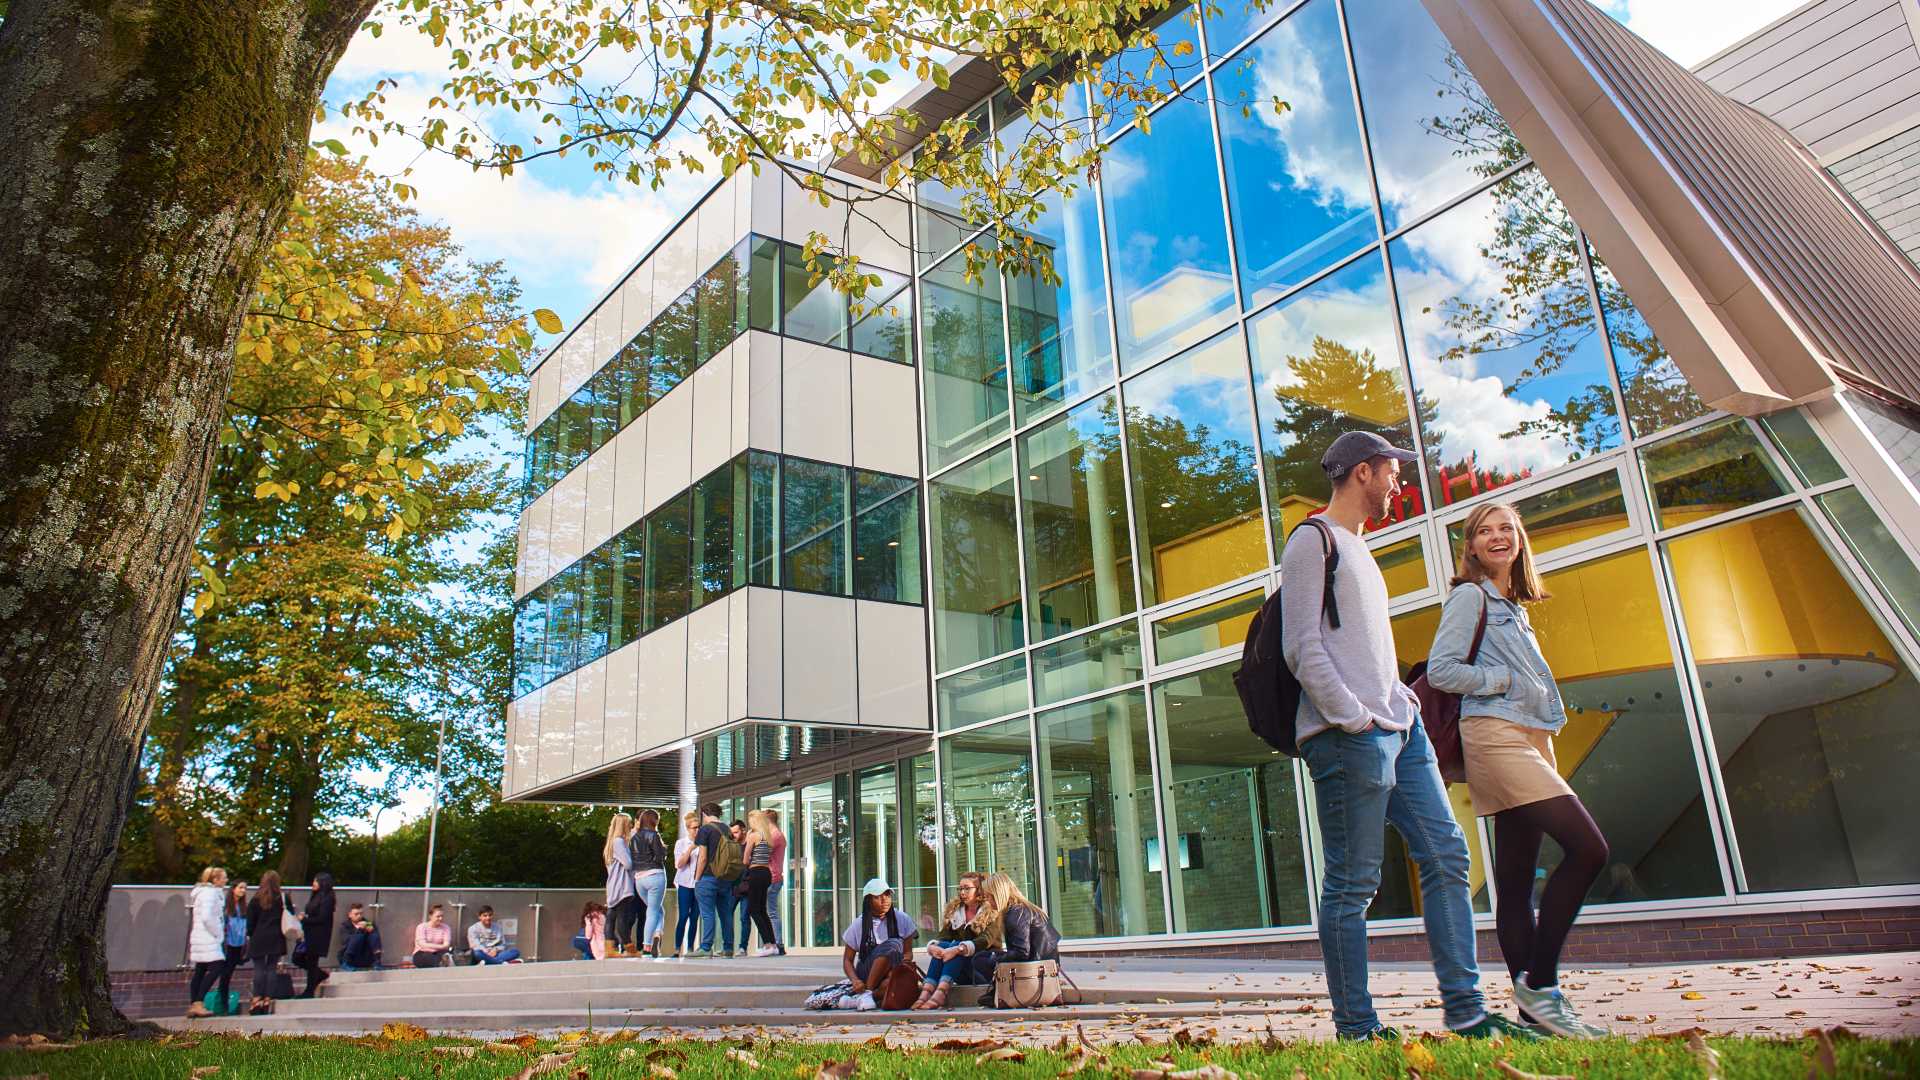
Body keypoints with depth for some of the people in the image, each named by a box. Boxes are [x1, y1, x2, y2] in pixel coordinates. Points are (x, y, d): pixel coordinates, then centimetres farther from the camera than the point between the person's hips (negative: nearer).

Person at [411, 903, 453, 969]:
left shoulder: (446, 928, 4)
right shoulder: (422, 927, -3)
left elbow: (447, 945, -10)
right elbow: (423, 945, -16)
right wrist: (440, 946, -25)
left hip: (437, 954, 2)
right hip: (421, 954, -2)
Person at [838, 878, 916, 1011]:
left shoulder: (902, 919, 4)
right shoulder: (858, 925, 3)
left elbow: (908, 951, 6)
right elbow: (847, 959, 5)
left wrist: (905, 960, -19)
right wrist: (855, 981, -16)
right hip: (866, 973, 0)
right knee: (893, 945, -33)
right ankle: (866, 993, -29)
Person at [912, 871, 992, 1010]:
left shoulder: (990, 912, -2)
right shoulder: (954, 910, 15)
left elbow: (985, 940, -19)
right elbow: (944, 936, 2)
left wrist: (958, 949, -34)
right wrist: (932, 946, -22)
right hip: (961, 973, 4)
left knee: (955, 945, -28)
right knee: (942, 946, -23)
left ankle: (940, 993, -47)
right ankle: (925, 992, -41)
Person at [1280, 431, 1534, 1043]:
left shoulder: (1358, 549, 25)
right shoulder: (1314, 540, -4)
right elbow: (1302, 647, -13)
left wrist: (1402, 699, 13)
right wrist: (1353, 719, -18)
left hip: (1400, 729, 10)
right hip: (1349, 737, -10)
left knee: (1446, 857, 6)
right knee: (1352, 883, -5)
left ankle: (1466, 1013, 11)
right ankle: (1356, 1028, 2)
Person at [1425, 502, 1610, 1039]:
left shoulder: (1514, 606, 23)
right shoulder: (1470, 596, -1)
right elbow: (1440, 670, -10)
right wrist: (1504, 681, -9)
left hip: (1530, 739, 8)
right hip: (1495, 736, -8)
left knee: (1516, 880, 5)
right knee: (1587, 847, -18)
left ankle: (1534, 1006, 6)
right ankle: (1540, 982, -12)